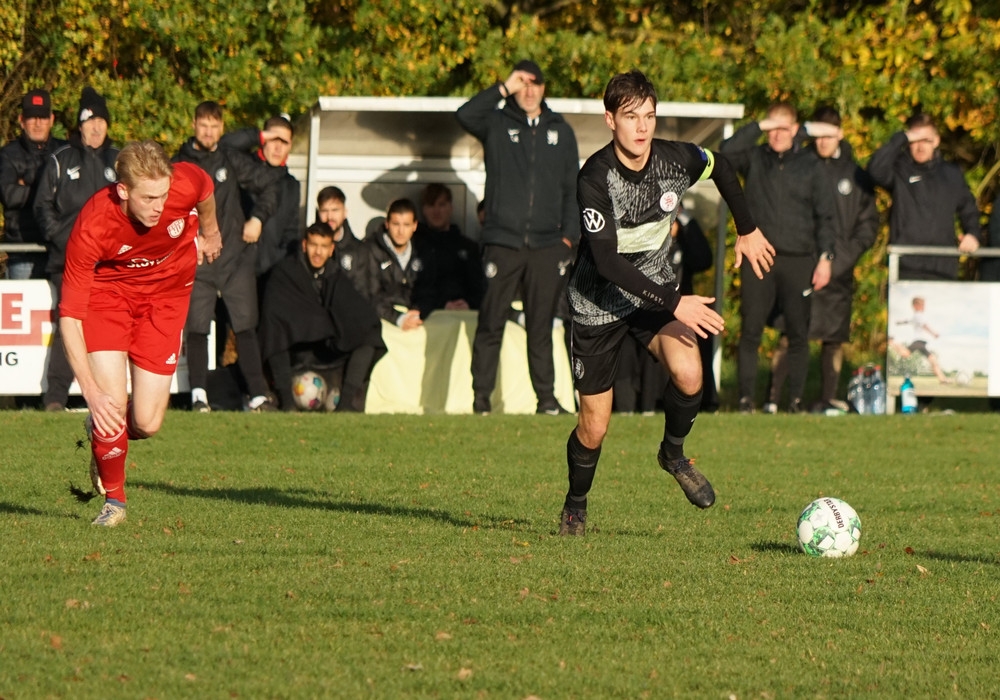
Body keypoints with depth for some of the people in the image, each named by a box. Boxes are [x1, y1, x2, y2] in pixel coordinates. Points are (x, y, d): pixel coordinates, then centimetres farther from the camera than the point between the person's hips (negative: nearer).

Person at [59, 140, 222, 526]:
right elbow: (69, 316, -32)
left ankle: (107, 439, 32)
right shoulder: (91, 228, -36)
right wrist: (92, 393, -40)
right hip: (107, 288, -2)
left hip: (167, 290, 2)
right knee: (111, 402, -18)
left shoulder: (187, 185, -31)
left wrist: (209, 233, 20)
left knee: (146, 424, -5)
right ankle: (113, 498, 8)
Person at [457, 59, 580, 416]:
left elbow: (572, 188, 13)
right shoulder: (497, 124, 6)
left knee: (541, 326, 5)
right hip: (503, 241, -2)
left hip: (547, 246, 2)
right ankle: (481, 397, 1)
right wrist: (503, 89, -13)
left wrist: (569, 235, 4)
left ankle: (546, 397, 8)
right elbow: (465, 115, -15)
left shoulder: (560, 131, 13)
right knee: (491, 323, -2)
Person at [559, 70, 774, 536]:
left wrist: (747, 230, 16)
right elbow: (607, 261, -31)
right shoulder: (595, 178, -27)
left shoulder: (676, 160, -13)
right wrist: (675, 304, -34)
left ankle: (673, 454, 5)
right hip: (599, 301, -3)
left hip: (655, 286, 3)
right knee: (594, 427, 1)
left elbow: (721, 169, 12)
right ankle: (575, 507, 31)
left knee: (688, 374, -26)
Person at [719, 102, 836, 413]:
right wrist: (758, 127, -11)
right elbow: (726, 151, -11)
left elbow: (824, 215, 9)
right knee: (750, 331, -3)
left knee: (798, 333, 1)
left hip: (798, 260, 0)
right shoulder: (755, 159, 9)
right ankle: (746, 397, 0)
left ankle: (796, 398, 5)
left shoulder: (809, 165, 9)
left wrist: (825, 257, 1)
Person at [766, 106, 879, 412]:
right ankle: (773, 397, -8)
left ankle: (828, 398, 11)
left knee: (835, 337, 4)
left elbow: (869, 223, 11)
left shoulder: (855, 175, 10)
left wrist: (846, 255, -2)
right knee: (789, 336, -8)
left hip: (839, 272, 2)